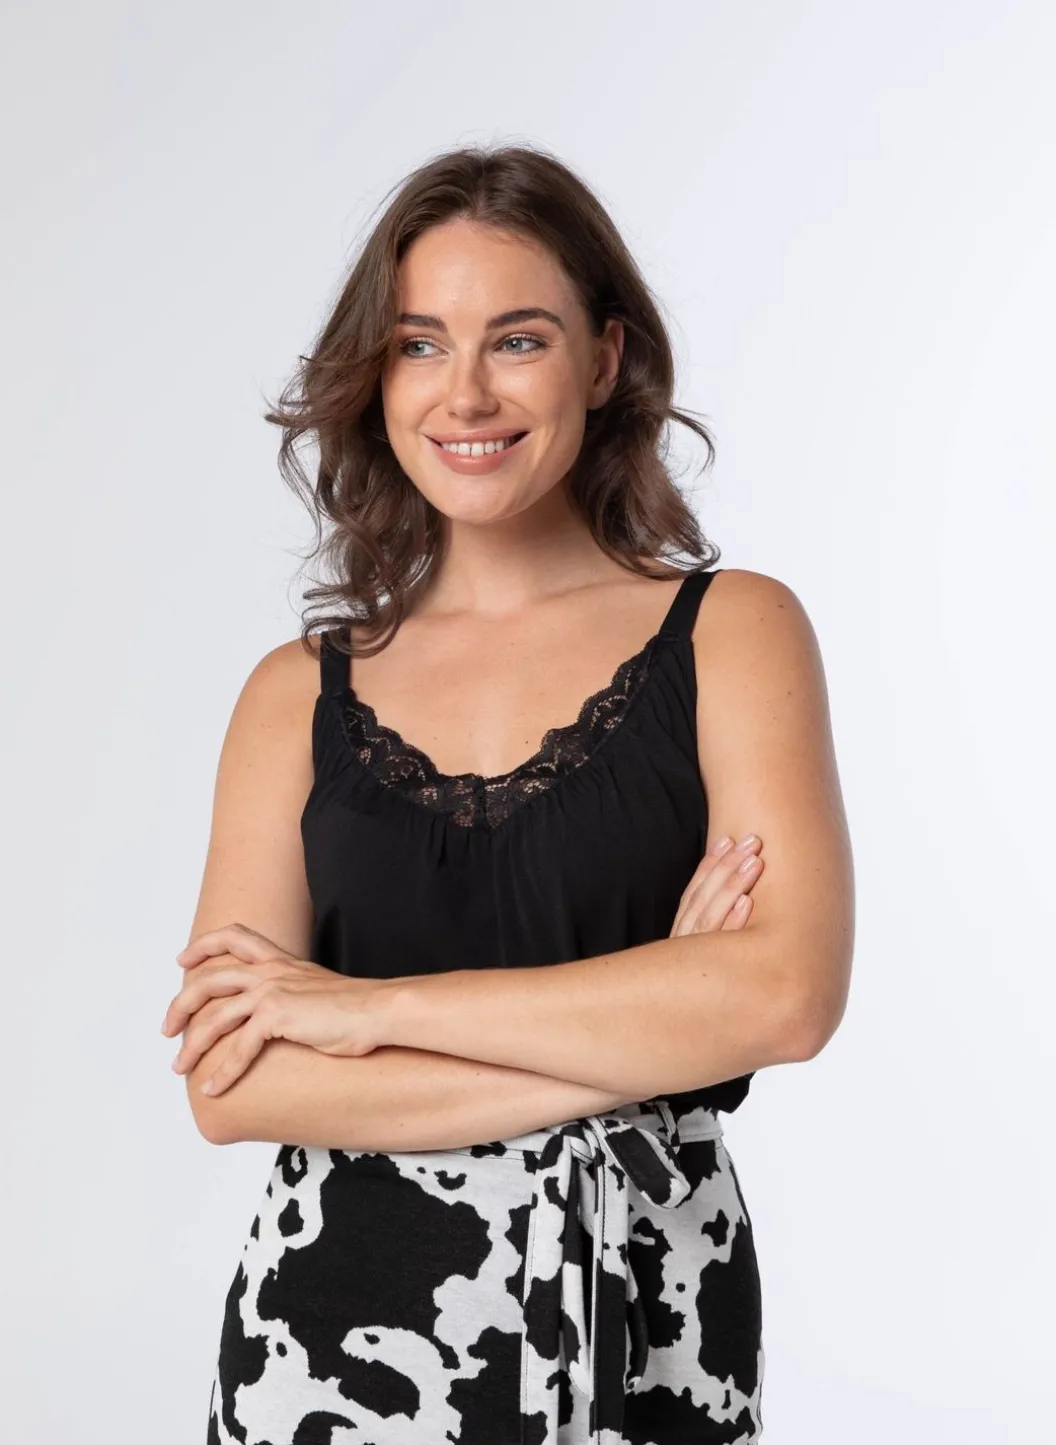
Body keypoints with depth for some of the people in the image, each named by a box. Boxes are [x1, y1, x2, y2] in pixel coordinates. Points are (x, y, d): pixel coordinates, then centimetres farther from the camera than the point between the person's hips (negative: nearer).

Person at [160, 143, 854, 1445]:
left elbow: (789, 992, -18)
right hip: (331, 1328, 1)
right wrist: (634, 1041, -15)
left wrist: (369, 1005, -15)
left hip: (639, 1331, -1)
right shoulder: (301, 692, 1)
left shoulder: (733, 632, -4)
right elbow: (230, 1085, -8)